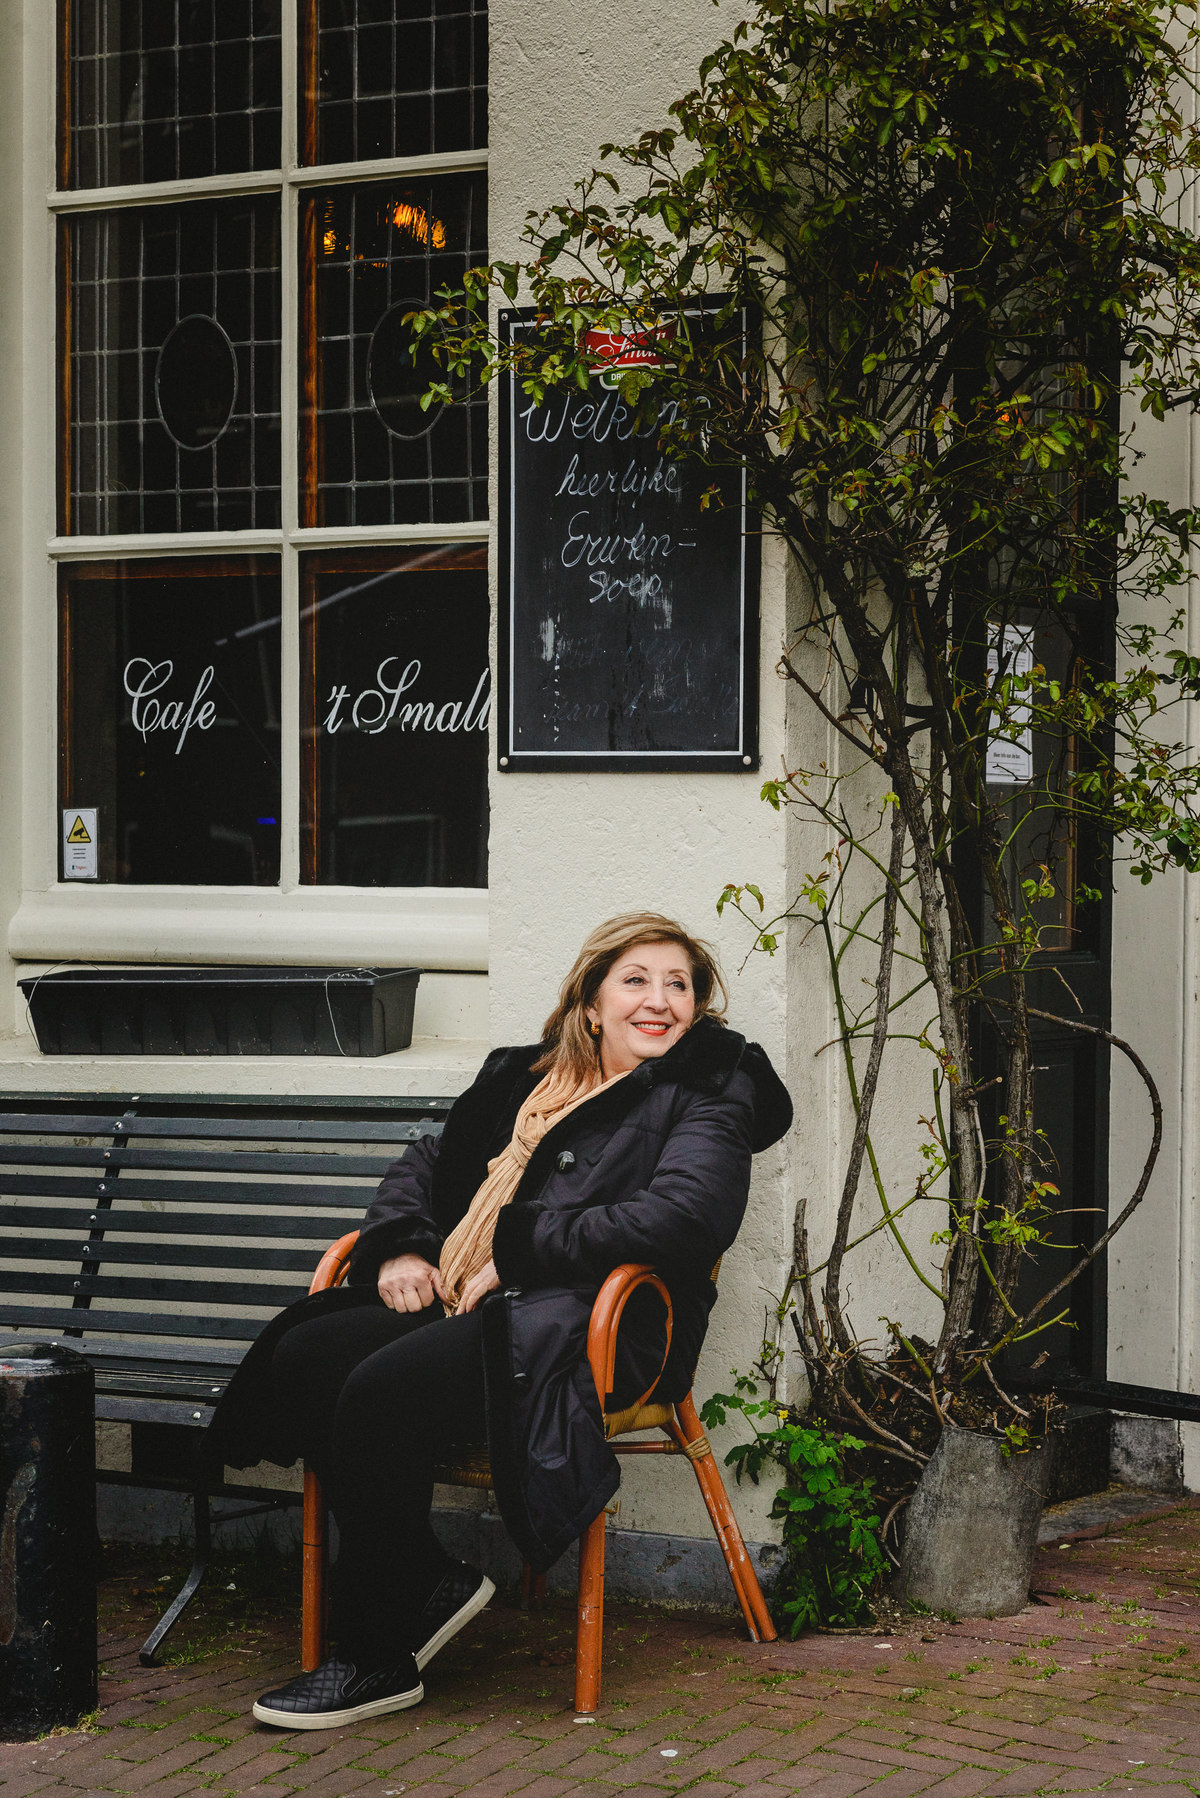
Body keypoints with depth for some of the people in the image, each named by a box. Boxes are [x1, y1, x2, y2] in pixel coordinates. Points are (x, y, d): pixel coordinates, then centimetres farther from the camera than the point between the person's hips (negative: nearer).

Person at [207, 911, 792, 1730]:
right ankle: (433, 1583, -6)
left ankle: (379, 1661, -14)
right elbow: (429, 1161, 32)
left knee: (383, 1389, -30)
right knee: (303, 1356, -19)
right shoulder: (523, 1078, 23)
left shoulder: (704, 1098, 3)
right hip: (464, 1306, 7)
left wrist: (518, 1249, -15)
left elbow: (684, 1219, -16)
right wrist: (401, 1244, 8)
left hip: (592, 1333, -7)